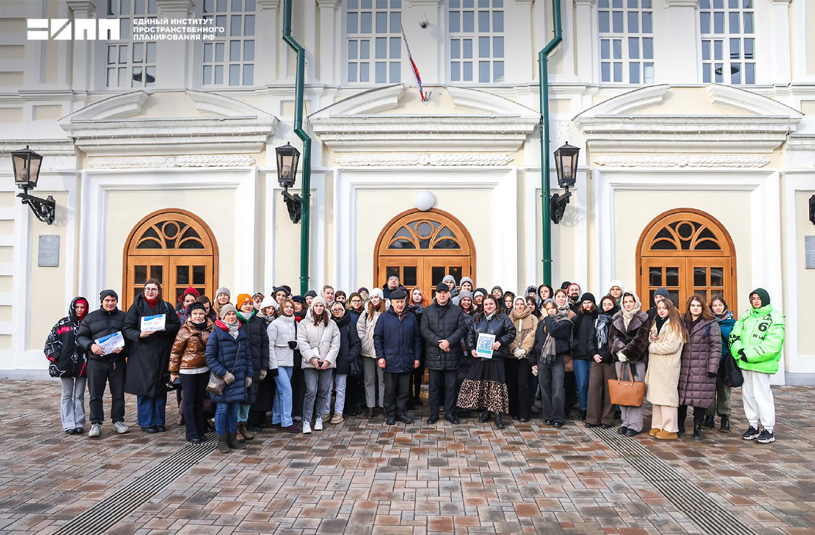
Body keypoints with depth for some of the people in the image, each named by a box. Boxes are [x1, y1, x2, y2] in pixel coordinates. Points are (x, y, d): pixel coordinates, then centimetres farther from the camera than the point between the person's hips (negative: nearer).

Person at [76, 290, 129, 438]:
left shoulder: (123, 317, 8)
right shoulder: (91, 317, 8)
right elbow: (80, 336, 7)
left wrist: (123, 347, -15)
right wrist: (91, 345, -13)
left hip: (118, 361, 0)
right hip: (96, 361, 0)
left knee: (118, 393, 6)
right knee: (95, 394, 2)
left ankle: (118, 421, 18)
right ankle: (96, 423, 11)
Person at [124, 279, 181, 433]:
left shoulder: (166, 307, 9)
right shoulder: (136, 306, 3)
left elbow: (177, 326, 5)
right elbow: (127, 329, -1)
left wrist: (164, 328, -13)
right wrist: (139, 335, -19)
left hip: (162, 354, 2)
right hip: (142, 353, -2)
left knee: (161, 388, 6)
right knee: (144, 387, -1)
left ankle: (159, 421, 17)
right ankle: (146, 422, 11)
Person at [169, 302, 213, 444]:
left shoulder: (210, 329, 4)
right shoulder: (185, 330, -8)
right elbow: (175, 351, -5)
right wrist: (173, 371, -5)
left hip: (204, 369, 4)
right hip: (187, 370, -4)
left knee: (200, 400, 13)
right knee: (189, 401, 2)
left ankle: (200, 431, 23)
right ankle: (191, 434, 8)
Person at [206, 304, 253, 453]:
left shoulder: (241, 333, 10)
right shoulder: (216, 333, -6)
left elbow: (248, 355, 15)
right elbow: (210, 358, -9)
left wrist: (249, 375, 9)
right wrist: (223, 373, -15)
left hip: (239, 378, 5)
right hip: (222, 378, -4)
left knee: (234, 408, 10)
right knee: (222, 408, 1)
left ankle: (232, 439, 20)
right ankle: (222, 441, 12)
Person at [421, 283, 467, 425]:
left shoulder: (457, 310, 7)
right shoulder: (428, 310, 5)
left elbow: (462, 328, 0)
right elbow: (424, 330, -2)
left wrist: (449, 341, -13)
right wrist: (438, 342, -14)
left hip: (451, 354, 0)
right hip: (433, 355, 0)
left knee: (451, 386, 7)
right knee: (434, 386, 7)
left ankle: (450, 413, 18)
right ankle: (433, 414, 16)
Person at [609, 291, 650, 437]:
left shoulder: (643, 320, 1)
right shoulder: (617, 319, 14)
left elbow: (640, 340, -9)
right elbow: (612, 336, 5)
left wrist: (626, 353, -16)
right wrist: (619, 351, -12)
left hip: (636, 360, -4)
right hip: (620, 359, 4)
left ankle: (635, 425, -1)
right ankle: (625, 422, 13)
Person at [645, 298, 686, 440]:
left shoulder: (674, 325, -7)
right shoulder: (656, 323, 18)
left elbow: (671, 346, -16)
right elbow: (650, 340, 23)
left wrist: (652, 347, -5)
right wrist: (652, 338, 0)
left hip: (668, 366, -8)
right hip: (655, 365, 8)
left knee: (666, 396, -7)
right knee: (655, 396, 8)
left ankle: (670, 429, -2)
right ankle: (657, 425, 15)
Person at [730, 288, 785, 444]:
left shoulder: (774, 319, -7)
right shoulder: (746, 316, 13)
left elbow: (772, 345, -16)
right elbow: (734, 335, 10)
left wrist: (750, 355, -19)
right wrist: (739, 351, -9)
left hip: (761, 365, -6)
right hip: (745, 363, 6)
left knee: (762, 395, -4)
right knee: (747, 394, 12)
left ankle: (769, 430, 8)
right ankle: (753, 426, 24)